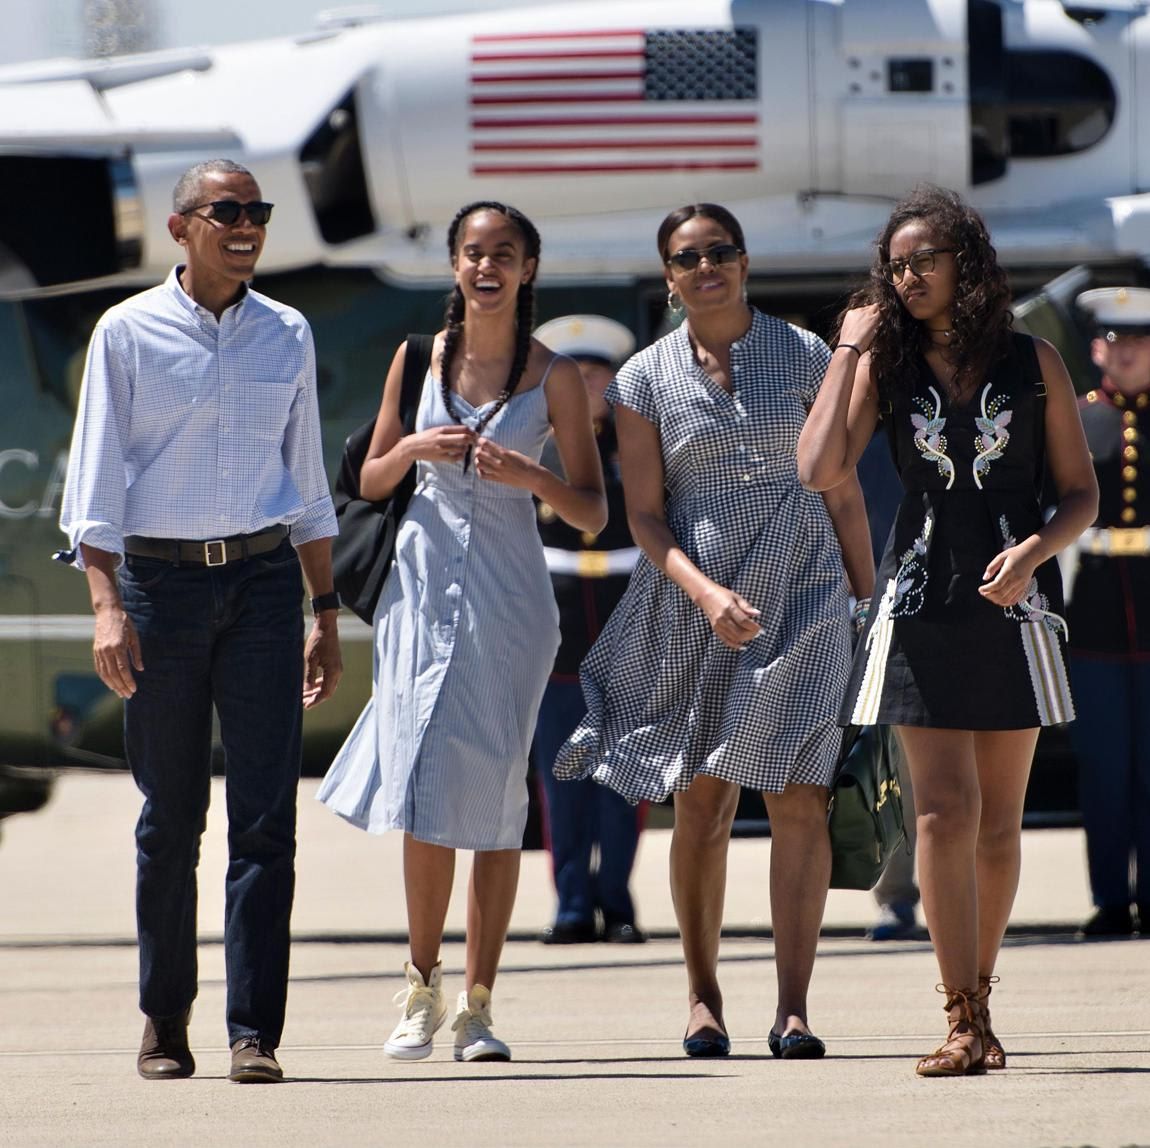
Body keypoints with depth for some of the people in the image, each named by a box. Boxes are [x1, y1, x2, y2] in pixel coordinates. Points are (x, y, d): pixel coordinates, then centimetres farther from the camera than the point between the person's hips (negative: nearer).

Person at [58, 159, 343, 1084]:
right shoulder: (129, 333, 1)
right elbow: (96, 478, -1)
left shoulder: (288, 335, 11)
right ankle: (165, 1024, 15)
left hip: (264, 580, 2)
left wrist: (326, 613, 14)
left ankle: (256, 1033, -8)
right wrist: (107, 604, -12)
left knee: (266, 815, -7)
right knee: (170, 819, 3)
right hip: (162, 580, -2)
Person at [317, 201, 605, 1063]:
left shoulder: (553, 377, 2)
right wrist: (413, 448, -6)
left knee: (495, 796, -2)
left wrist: (532, 475, -16)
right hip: (426, 582, 1)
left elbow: (593, 513, 2)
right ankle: (423, 988, 8)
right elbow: (371, 482, 15)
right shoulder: (419, 358, 8)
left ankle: (477, 1005, 3)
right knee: (428, 792, -5)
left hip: (509, 595, -1)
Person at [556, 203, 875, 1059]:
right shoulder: (646, 379, 4)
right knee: (701, 803, 2)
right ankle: (703, 996, 15)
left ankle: (793, 1007, -10)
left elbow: (842, 492, 8)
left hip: (801, 598, -1)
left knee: (799, 797, -9)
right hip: (692, 604, 1)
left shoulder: (805, 358, 4)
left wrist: (870, 602, 8)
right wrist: (706, 592, -15)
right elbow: (646, 514, 1)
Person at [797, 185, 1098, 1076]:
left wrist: (1035, 549, -14)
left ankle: (978, 1005, 17)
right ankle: (966, 1023, -11)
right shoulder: (886, 365, 5)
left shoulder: (1034, 363, 4)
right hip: (923, 602, 0)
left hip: (1014, 602, 0)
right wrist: (850, 350, -6)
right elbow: (820, 469, -9)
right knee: (945, 809, -10)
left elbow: (1082, 493, 5)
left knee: (997, 821, 5)